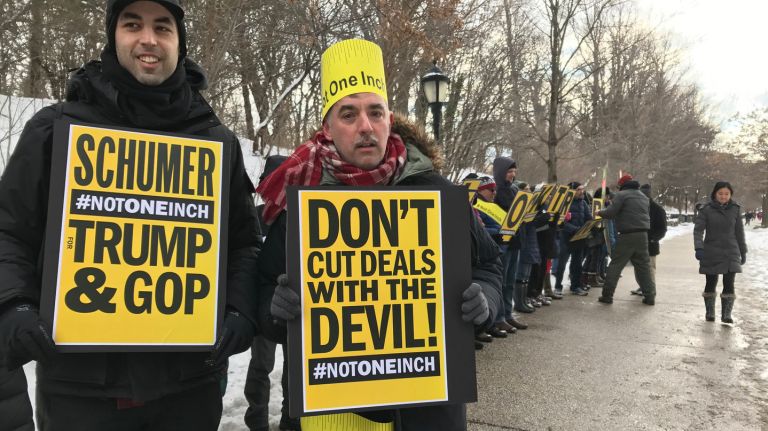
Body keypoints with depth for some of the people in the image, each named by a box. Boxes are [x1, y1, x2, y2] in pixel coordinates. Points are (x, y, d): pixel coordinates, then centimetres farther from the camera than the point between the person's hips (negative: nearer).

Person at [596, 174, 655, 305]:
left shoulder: (621, 195, -4)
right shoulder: (643, 196, 20)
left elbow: (610, 212, -11)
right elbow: (648, 217, 24)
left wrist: (600, 213, 6)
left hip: (627, 235, -6)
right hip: (643, 234, 6)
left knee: (615, 265, 0)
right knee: (644, 266, 12)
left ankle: (607, 295, 1)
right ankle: (650, 296, 11)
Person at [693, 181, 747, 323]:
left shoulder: (735, 209, 3)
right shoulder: (706, 210, -4)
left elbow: (739, 232, 10)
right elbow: (698, 229, -8)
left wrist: (743, 252, 13)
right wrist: (699, 248, -21)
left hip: (731, 253, 1)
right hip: (711, 253, -1)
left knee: (729, 284, -5)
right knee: (711, 283, 8)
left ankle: (726, 314, 3)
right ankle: (709, 313, 20)